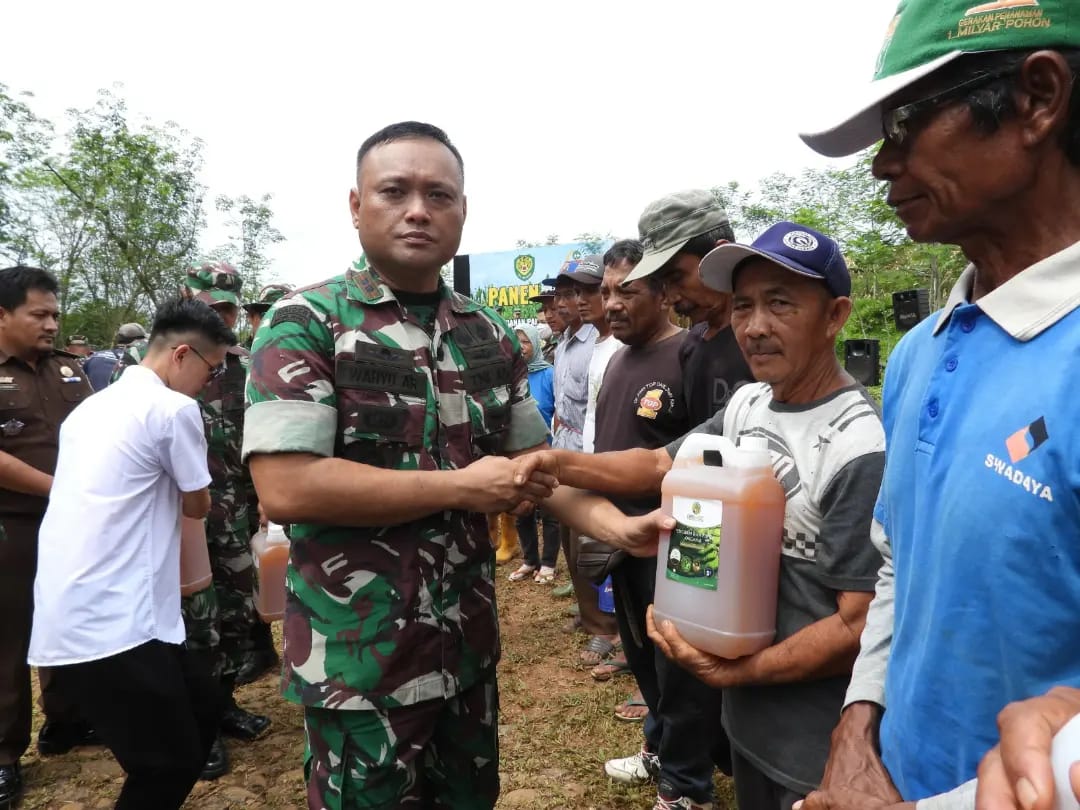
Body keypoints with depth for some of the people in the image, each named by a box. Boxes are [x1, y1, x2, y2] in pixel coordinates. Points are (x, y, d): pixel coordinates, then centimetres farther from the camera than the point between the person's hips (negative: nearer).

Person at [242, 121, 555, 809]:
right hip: (357, 659, -5)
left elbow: (533, 463, 12)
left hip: (470, 646, 6)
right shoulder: (304, 324, -12)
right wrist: (461, 486, -18)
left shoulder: (489, 336, 5)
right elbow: (286, 488, -23)